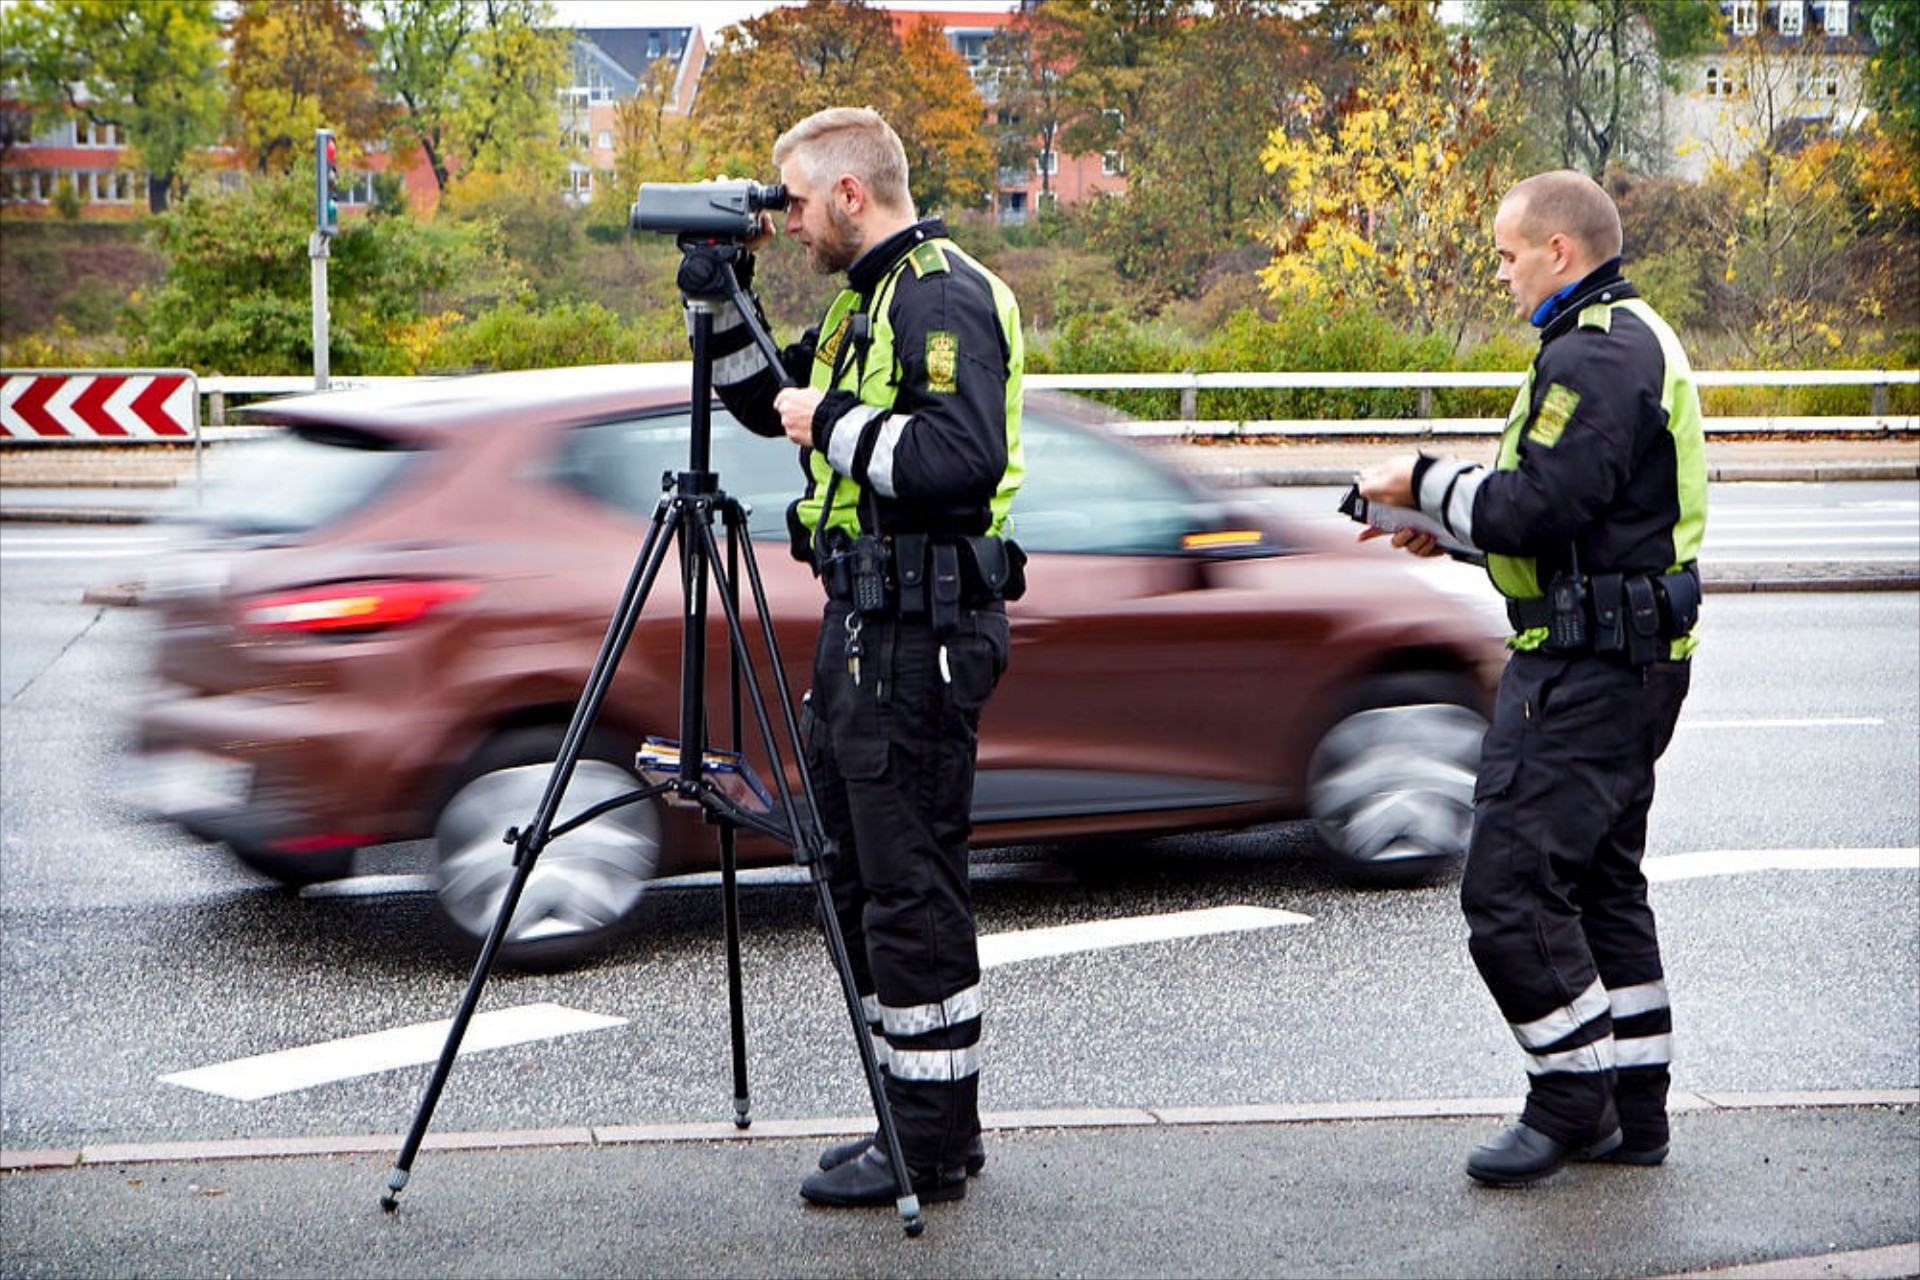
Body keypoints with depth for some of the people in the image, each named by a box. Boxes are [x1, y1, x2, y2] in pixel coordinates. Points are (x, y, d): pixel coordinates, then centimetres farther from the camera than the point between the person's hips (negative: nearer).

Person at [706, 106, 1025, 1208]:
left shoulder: (944, 297, -14)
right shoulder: (867, 297, 17)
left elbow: (962, 457, -27)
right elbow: (764, 401, 27)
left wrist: (834, 425, -16)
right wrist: (722, 295, 14)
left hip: (921, 631, -11)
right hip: (864, 623, 11)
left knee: (911, 889, -6)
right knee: (860, 878, 14)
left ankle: (933, 1147, 2)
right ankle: (919, 1120, 22)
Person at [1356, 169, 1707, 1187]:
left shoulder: (1594, 355, -17)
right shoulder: (1633, 340, 18)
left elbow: (1534, 509, -25)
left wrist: (1427, 484, -10)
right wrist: (1450, 527, 13)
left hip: (1583, 670, -11)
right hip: (1627, 656, 11)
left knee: (1508, 888, -9)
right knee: (1601, 880, 16)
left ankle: (1571, 1099, 0)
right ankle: (1633, 1111, 21)